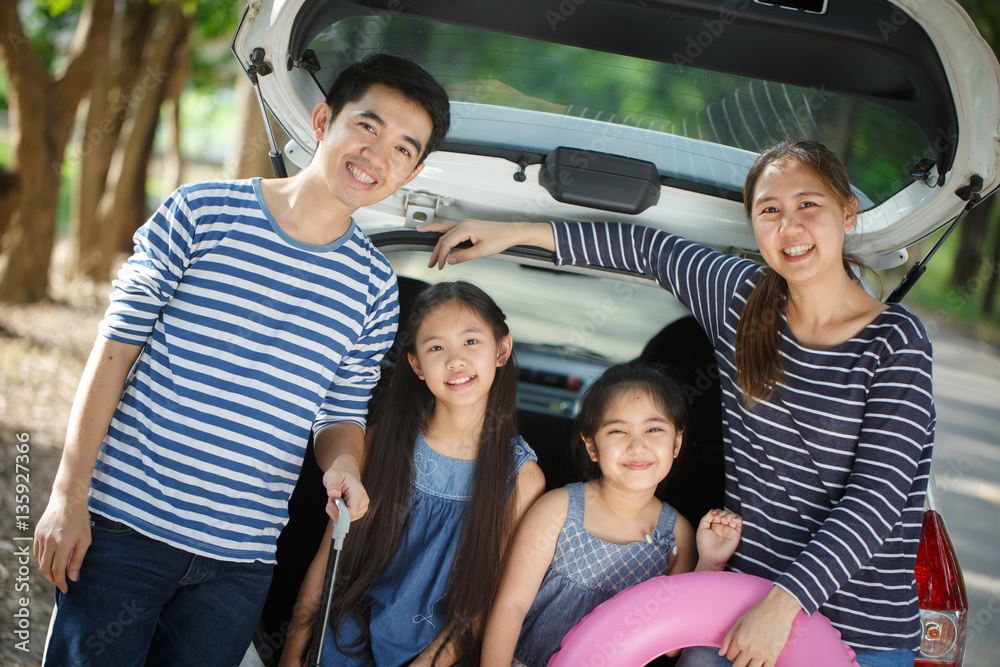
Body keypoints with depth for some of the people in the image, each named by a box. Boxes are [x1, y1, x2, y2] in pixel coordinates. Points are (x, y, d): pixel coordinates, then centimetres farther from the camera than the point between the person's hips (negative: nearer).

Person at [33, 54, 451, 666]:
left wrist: (342, 466, -12)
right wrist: (69, 496, -7)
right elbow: (115, 350, -4)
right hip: (124, 526, -2)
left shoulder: (373, 287, 4)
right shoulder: (201, 213, -5)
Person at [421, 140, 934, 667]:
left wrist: (784, 601, -25)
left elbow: (878, 493, -16)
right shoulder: (741, 296, 3)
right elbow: (655, 249, 18)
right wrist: (516, 232, 17)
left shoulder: (894, 341, -10)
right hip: (739, 599, 4)